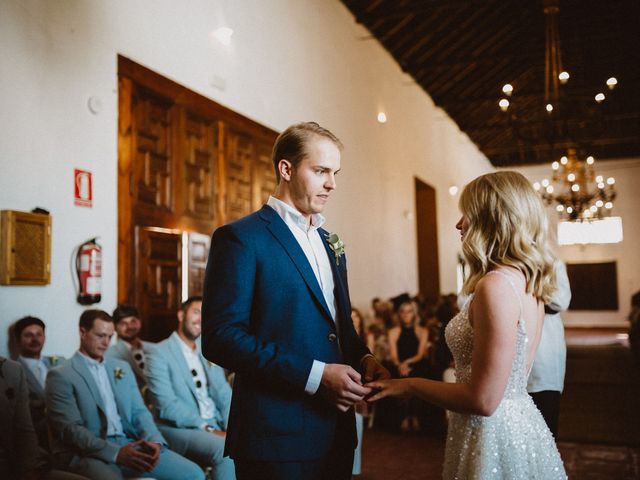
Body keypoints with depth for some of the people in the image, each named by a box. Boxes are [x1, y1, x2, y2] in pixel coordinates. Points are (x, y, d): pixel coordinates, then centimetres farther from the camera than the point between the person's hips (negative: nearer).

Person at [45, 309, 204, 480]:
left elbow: (139, 411, 14)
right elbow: (70, 428, -11)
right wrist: (116, 453, -22)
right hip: (88, 452, -6)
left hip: (130, 444, 6)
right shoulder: (61, 375, -1)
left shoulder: (122, 367, 19)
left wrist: (154, 440, -8)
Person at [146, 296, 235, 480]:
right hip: (179, 429, -6)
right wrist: (206, 428, -18)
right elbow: (167, 406, -13)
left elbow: (225, 395, 13)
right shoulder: (160, 354, -3)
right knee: (226, 449, -32)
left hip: (216, 426, 6)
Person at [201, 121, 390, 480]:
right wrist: (314, 375, -21)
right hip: (278, 437, -7)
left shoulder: (331, 243, 15)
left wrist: (363, 357, -1)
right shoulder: (241, 238, -10)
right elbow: (220, 337, -18)